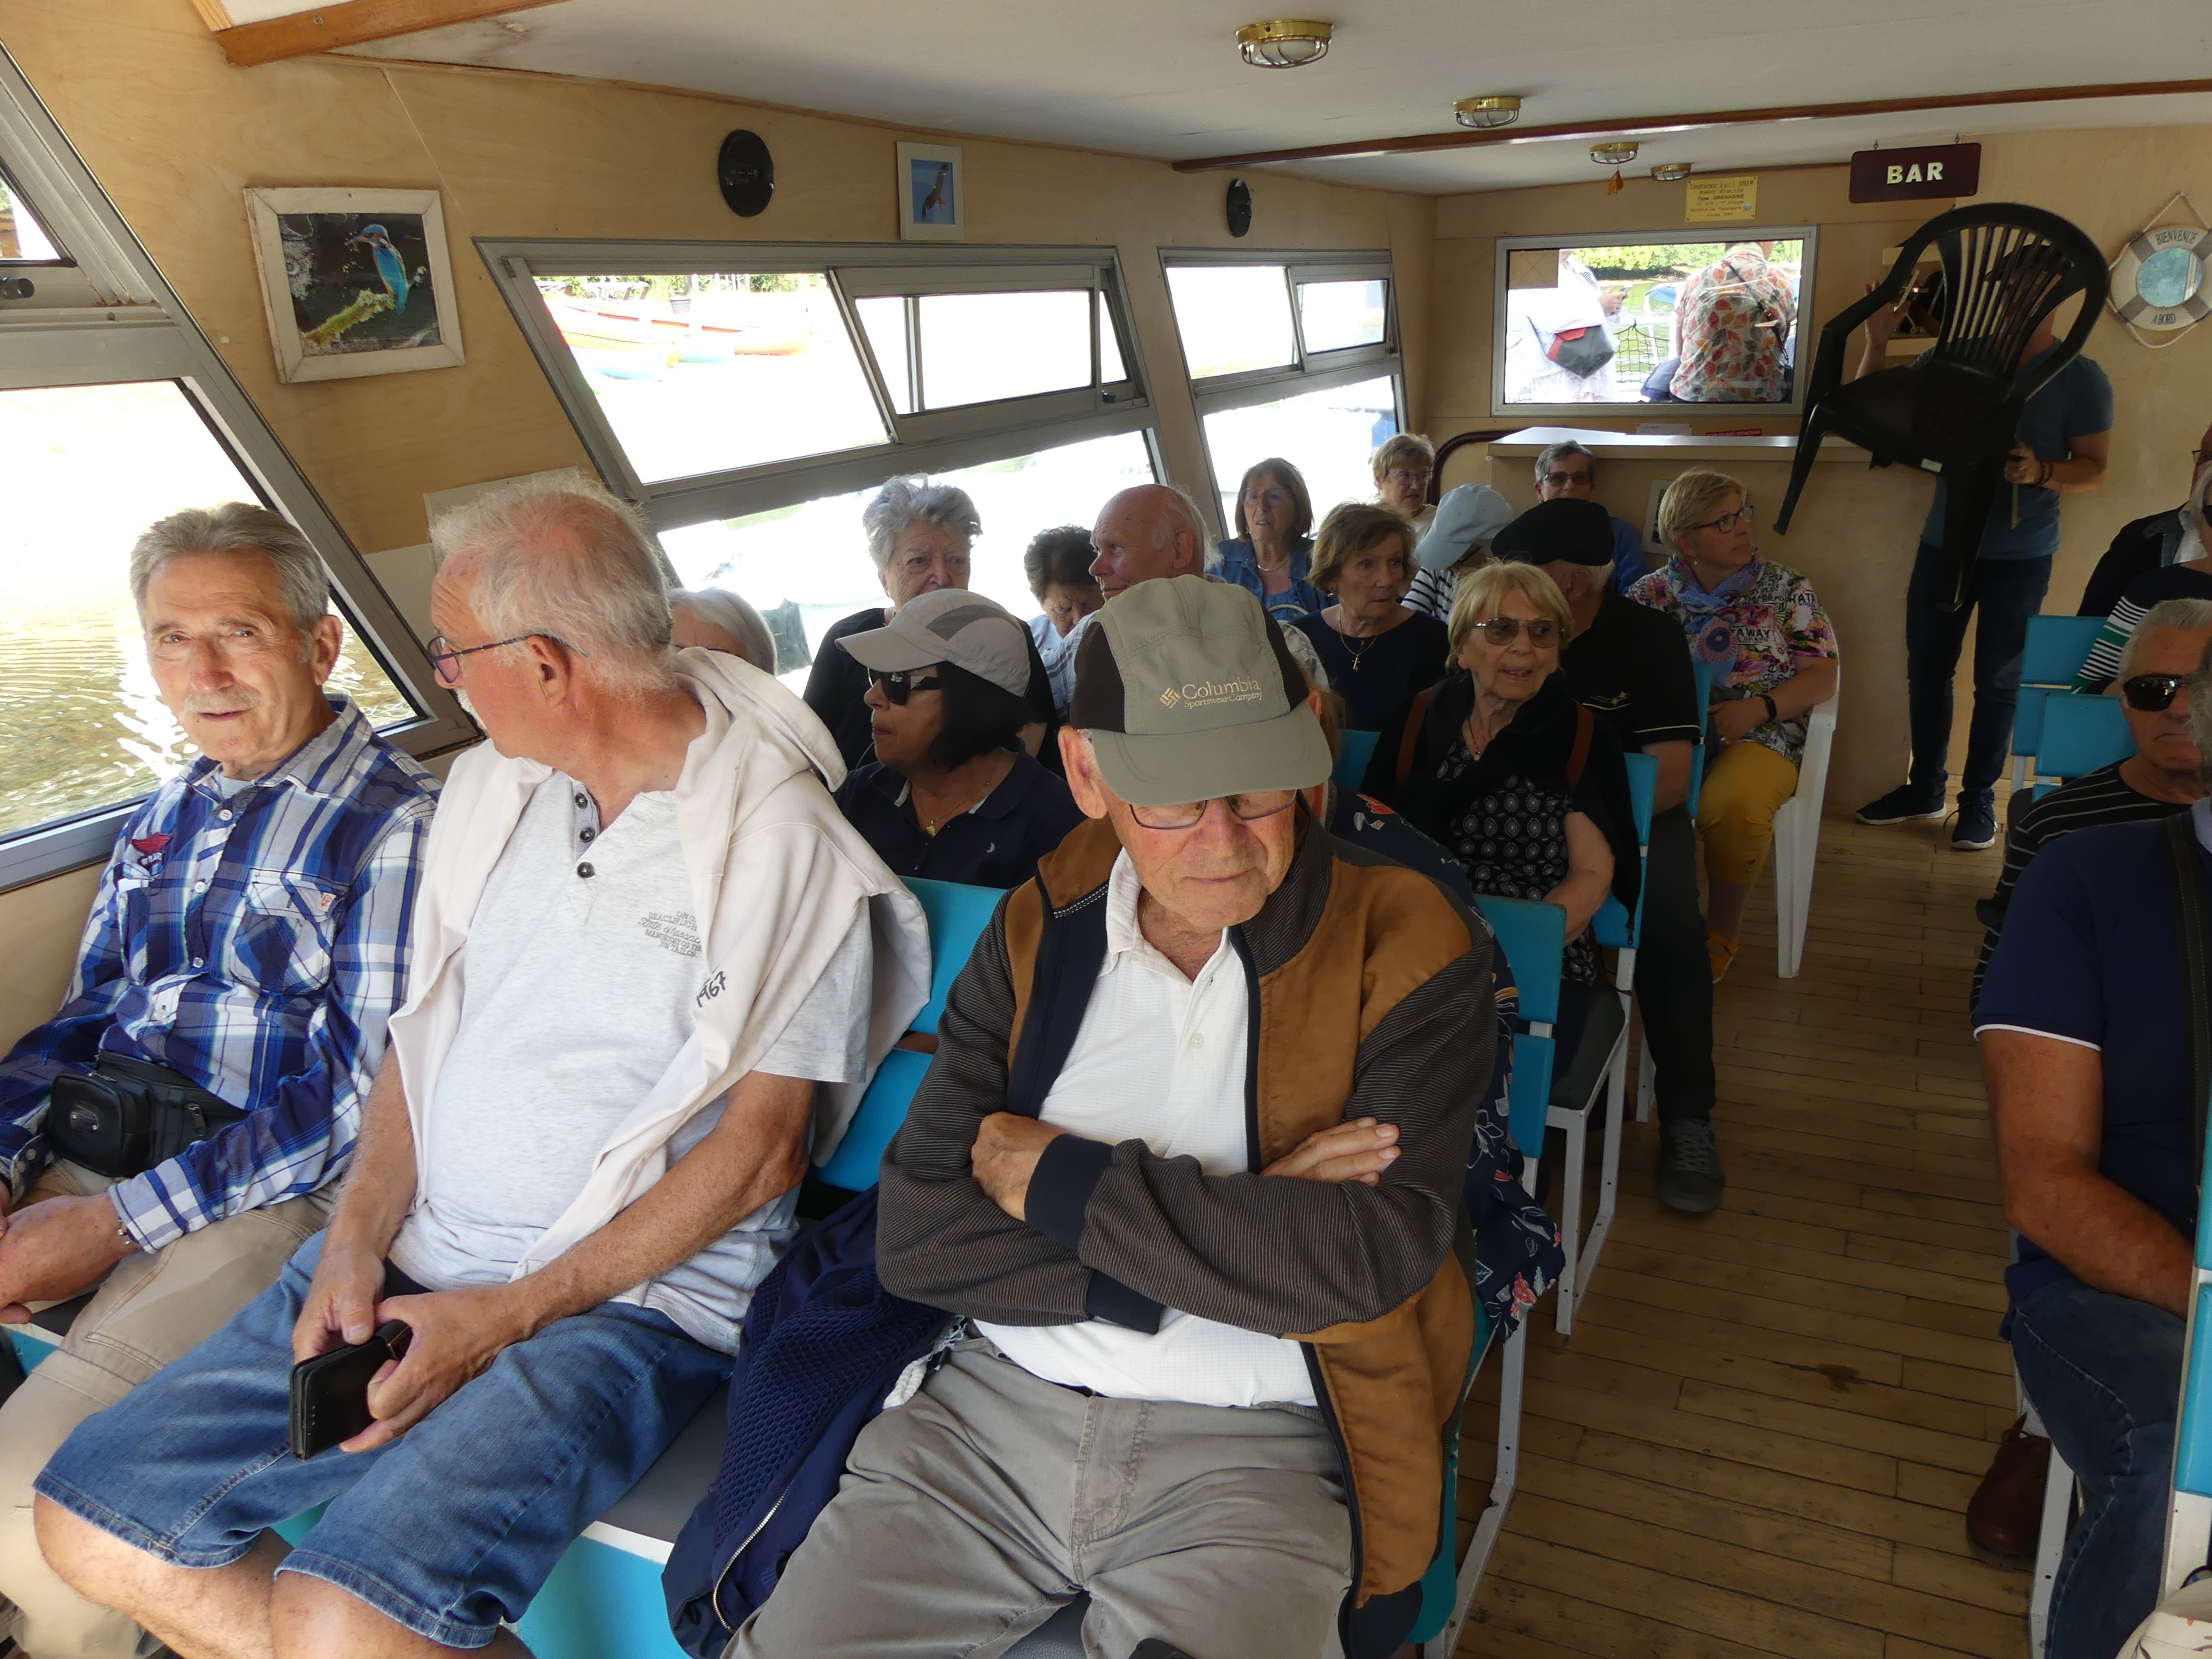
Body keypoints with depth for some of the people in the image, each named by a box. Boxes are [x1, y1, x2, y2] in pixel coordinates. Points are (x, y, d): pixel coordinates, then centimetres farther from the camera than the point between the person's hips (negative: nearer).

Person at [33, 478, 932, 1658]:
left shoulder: (782, 838, -13)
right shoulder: (490, 784, 9)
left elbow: (760, 1150, -14)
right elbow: (423, 1031, 14)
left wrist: (508, 1314, -15)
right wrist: (360, 1234, -2)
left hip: (632, 1296, -7)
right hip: (401, 1262, 7)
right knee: (92, 1525, 0)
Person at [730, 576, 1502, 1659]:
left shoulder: (1408, 952, -6)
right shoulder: (1036, 935, 3)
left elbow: (1367, 1258, -18)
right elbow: (912, 1238, -4)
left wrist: (1057, 1178, -11)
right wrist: (1228, 1233, -13)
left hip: (1249, 1452, -2)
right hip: (994, 1407, 3)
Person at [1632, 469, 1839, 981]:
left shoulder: (1786, 589, 7)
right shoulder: (1654, 591, 10)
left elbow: (1823, 677, 3)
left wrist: (1758, 708, -15)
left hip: (1758, 734, -1)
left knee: (1733, 805, -35)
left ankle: (1723, 928, -7)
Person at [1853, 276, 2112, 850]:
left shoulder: (2081, 379, -6)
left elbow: (2094, 468, -6)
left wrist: (2042, 473, -27)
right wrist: (1877, 341, -12)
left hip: (2020, 557, -3)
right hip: (1943, 544, 3)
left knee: (1998, 682, 4)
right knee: (1926, 669, 9)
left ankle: (1980, 798, 16)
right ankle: (1925, 787, 24)